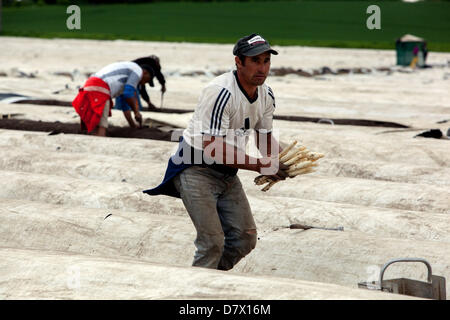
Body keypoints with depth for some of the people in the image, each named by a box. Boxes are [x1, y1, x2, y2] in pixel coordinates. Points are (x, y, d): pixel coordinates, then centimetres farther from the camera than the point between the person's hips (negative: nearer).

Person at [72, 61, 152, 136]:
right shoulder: (138, 71, 6)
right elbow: (128, 94, -6)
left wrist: (132, 124, 41)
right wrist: (136, 112, 7)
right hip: (99, 89, -10)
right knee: (101, 127, -14)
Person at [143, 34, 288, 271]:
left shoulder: (265, 95, 0)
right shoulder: (220, 93, -27)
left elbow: (265, 137, 13)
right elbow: (213, 149, -31)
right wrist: (259, 165, -33)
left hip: (227, 173, 8)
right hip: (196, 169, -8)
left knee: (245, 239, 8)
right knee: (213, 242, -17)